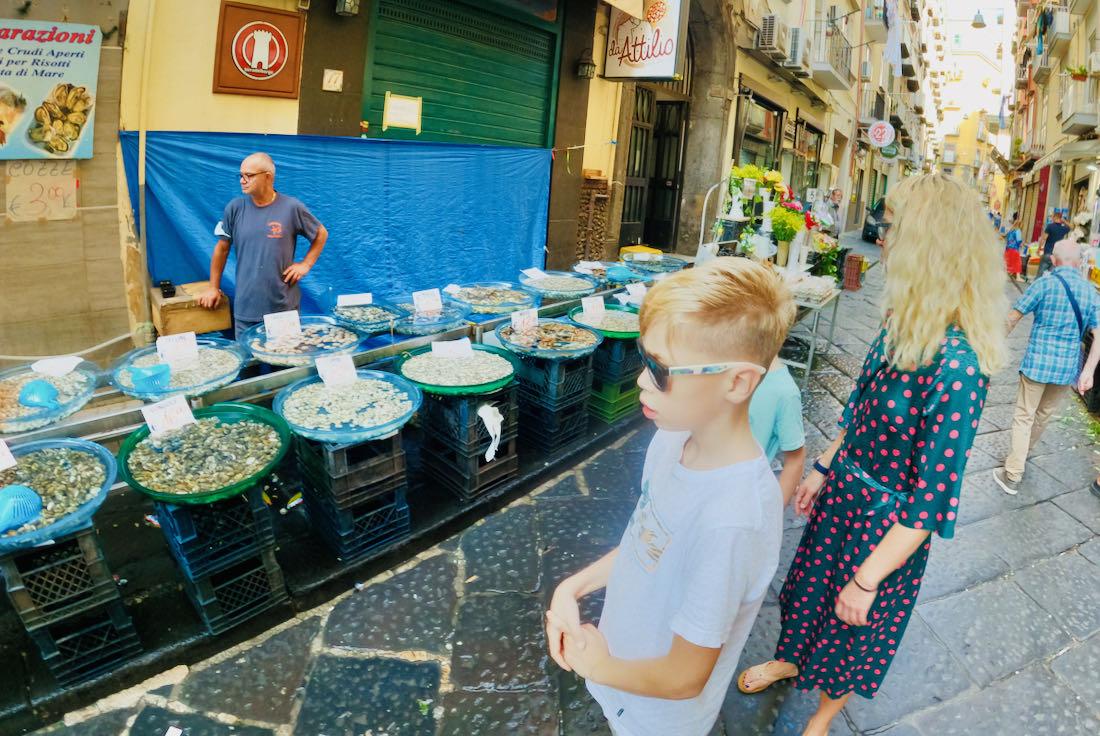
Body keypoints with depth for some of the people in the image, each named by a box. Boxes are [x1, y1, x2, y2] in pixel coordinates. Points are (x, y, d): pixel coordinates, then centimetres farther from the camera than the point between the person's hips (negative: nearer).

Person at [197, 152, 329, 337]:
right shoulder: (235, 208, 0)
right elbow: (222, 248, 8)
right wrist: (214, 288, 12)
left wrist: (305, 264, -1)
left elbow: (321, 234, 9)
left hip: (285, 307, -1)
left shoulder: (292, 207, -5)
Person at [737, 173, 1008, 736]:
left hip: (885, 521, -6)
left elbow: (934, 497, -26)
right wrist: (823, 468, 13)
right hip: (843, 490, 6)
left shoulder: (957, 366, -32)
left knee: (854, 624, 20)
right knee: (809, 583, 29)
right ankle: (791, 659, 60)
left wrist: (868, 578, -19)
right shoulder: (902, 322, -8)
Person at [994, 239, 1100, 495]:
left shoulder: (1045, 284, -8)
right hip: (1069, 366, 4)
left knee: (1024, 417, 1)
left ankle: (1012, 476, -1)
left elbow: (1013, 317, -7)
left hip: (1038, 361, -4)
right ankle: (1024, 452, 44)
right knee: (1044, 415, 22)